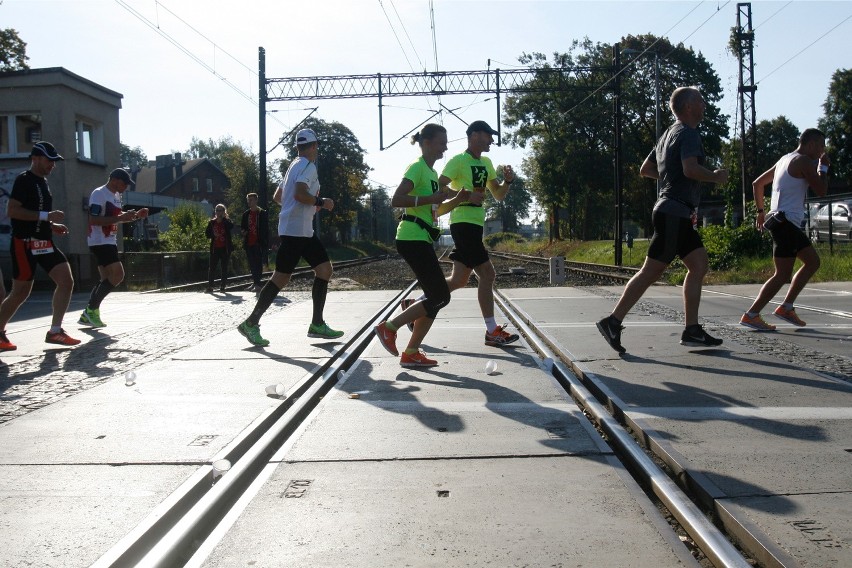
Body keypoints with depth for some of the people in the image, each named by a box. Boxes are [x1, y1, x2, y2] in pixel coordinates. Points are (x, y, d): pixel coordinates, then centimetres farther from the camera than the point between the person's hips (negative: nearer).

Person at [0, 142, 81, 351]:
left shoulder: (42, 182, 16)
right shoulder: (24, 180, -10)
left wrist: (52, 225, 13)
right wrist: (46, 216, -22)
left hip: (44, 243, 8)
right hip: (25, 244, -8)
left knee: (66, 281, -3)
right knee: (21, 292, -2)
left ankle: (55, 331, 2)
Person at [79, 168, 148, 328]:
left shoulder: (116, 196, 14)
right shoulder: (99, 194, -15)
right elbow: (93, 220, -24)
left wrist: (136, 215, 12)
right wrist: (121, 218, -27)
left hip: (110, 241, 10)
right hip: (100, 242, -10)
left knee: (107, 278, 11)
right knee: (118, 275, -16)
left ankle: (88, 314, 17)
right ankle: (91, 310, -8)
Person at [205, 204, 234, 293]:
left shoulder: (227, 222, 0)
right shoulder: (212, 222, 7)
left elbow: (231, 226, -24)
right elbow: (207, 234, 7)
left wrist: (224, 217, -16)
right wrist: (213, 235, -13)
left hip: (225, 248, -2)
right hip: (215, 249, 2)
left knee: (224, 268, 3)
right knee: (212, 268, 0)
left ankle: (222, 286, 9)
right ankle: (210, 286, 3)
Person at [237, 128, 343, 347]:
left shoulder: (295, 166, 21)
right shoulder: (307, 166, -9)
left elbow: (277, 197, 25)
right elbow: (300, 194, -25)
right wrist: (320, 202, -11)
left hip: (304, 231, 10)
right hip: (294, 231, -10)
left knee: (324, 269, 5)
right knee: (280, 278, -7)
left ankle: (317, 324, 7)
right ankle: (251, 323, 1)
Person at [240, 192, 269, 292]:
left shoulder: (262, 213, -2)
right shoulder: (246, 214, 13)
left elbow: (266, 229, -4)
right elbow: (242, 226, 24)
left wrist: (266, 243, -10)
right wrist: (244, 231, -1)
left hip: (259, 243, -6)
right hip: (249, 243, 6)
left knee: (258, 264, -7)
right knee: (252, 264, 10)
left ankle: (257, 283, -8)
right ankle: (255, 282, 20)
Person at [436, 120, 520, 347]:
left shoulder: (486, 163, 18)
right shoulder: (458, 161, -8)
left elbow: (498, 195, 21)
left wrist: (507, 181, 2)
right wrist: (466, 195, -23)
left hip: (474, 225, 9)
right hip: (464, 223, -9)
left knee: (459, 280, 7)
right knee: (487, 275, -8)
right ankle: (492, 332, -1)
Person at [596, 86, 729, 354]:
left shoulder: (668, 134, 21)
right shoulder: (688, 133, -9)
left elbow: (645, 169, 26)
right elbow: (691, 169, -24)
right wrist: (715, 177, -8)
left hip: (678, 215, 10)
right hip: (675, 213, -10)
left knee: (699, 264, 7)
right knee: (651, 271, -10)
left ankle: (692, 331, 7)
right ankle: (613, 322, -7)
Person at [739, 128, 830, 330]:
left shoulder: (785, 159, 20)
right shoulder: (804, 161, -8)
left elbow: (757, 183, 23)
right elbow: (821, 191, -12)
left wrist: (761, 211, 25)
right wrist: (823, 167, 3)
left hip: (787, 223, 10)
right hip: (786, 223, -10)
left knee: (813, 261, 17)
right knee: (782, 275, -10)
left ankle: (786, 307, 14)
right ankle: (751, 315, -12)